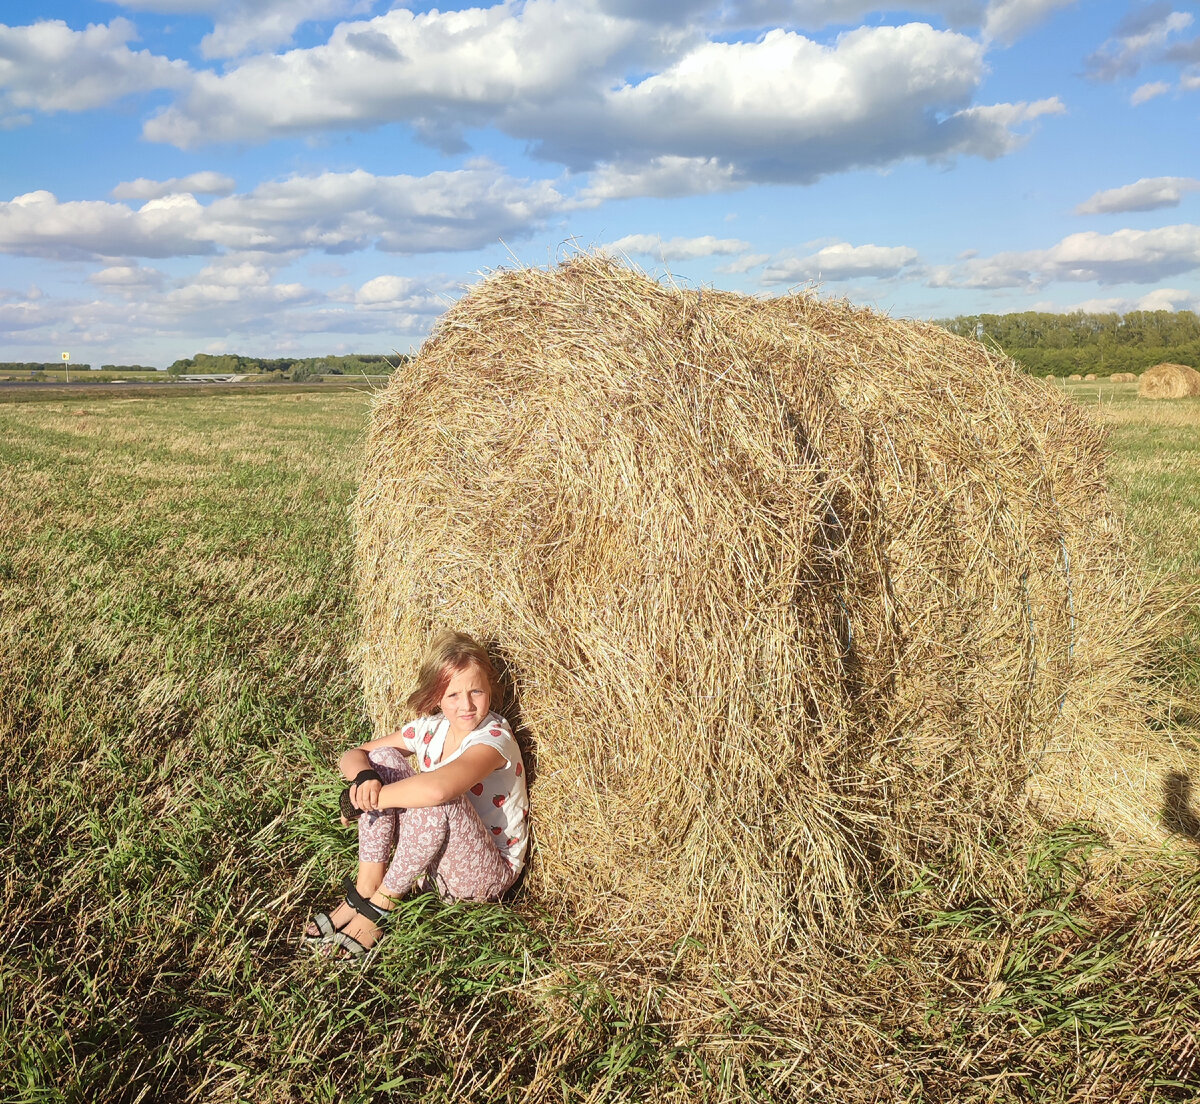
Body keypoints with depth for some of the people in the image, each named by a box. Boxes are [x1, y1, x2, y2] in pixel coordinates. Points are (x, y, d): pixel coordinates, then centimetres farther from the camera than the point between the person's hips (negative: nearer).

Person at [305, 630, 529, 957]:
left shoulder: (494, 737, -25)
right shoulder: (430, 727, -2)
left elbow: (437, 788, -44)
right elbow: (352, 756, 0)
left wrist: (366, 799, -30)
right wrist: (364, 776, -26)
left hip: (487, 873, -7)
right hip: (430, 860, 7)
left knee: (437, 801, -36)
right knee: (383, 759, -11)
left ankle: (379, 905, -16)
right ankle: (364, 890, -12)